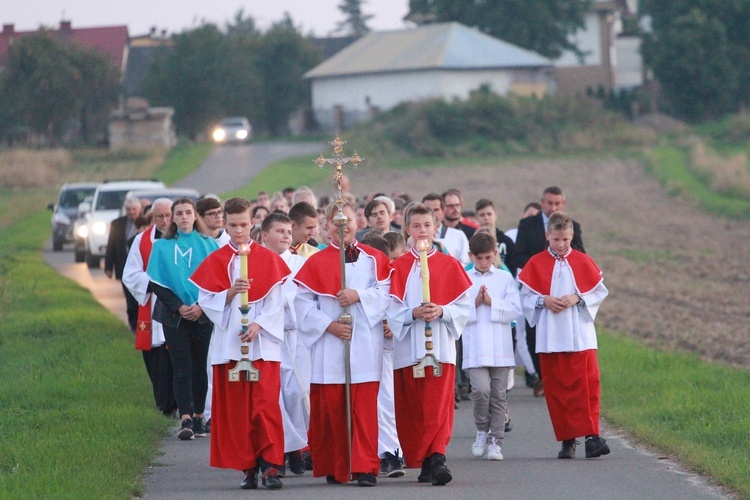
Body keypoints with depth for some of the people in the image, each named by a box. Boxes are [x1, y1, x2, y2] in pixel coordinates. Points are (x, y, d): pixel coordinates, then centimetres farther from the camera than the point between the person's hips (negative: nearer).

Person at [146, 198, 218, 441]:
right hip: (174, 314, -1)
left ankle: (198, 416, 11)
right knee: (182, 367, -7)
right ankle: (186, 419, -14)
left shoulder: (209, 245, 6)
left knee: (200, 366, 3)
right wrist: (179, 307, -10)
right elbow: (157, 283, 2)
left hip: (202, 314, 1)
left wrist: (201, 306, -11)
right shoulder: (162, 246, 6)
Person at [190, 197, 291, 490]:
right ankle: (248, 467, 5)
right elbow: (206, 301, 1)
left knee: (266, 405, -10)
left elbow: (276, 302, 0)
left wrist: (258, 325, -14)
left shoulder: (268, 259, 5)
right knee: (236, 408, 0)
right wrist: (231, 292, -16)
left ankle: (270, 466, -10)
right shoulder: (215, 261, 7)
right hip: (229, 343, 1)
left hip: (264, 343, -1)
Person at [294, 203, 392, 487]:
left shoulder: (373, 258, 9)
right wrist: (328, 325, -10)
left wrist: (360, 295, -16)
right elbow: (303, 303, 2)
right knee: (331, 407, 1)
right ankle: (334, 467, 10)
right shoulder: (316, 262, 8)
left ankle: (365, 467, -5)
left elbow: (385, 292, -1)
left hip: (365, 345, -1)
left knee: (365, 407, -5)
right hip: (329, 345, 1)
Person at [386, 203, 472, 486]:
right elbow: (391, 309, 1)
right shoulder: (397, 267, 6)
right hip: (407, 348, 1)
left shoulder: (449, 265, 6)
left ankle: (436, 459, -17)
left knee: (439, 407, -11)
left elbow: (464, 306, 3)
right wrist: (413, 314, -16)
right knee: (411, 410, 3)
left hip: (440, 346, -1)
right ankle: (418, 460, 12)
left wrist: (441, 311, -14)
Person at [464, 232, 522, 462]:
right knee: (480, 389, -16)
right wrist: (475, 303, -11)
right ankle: (482, 430, 7)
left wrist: (491, 302, -10)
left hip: (500, 347, 1)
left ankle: (495, 440, 10)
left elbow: (515, 310, -1)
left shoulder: (505, 278, 9)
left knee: (498, 395, 2)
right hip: (475, 347, -1)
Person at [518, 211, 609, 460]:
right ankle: (567, 439, 5)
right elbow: (526, 296, 6)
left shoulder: (583, 262, 5)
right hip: (549, 336, 1)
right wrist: (544, 301, -12)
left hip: (580, 335, -1)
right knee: (556, 388, 0)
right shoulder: (536, 264, 5)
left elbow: (599, 291, 5)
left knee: (587, 383, -10)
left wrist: (578, 298, -11)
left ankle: (592, 435, -11)